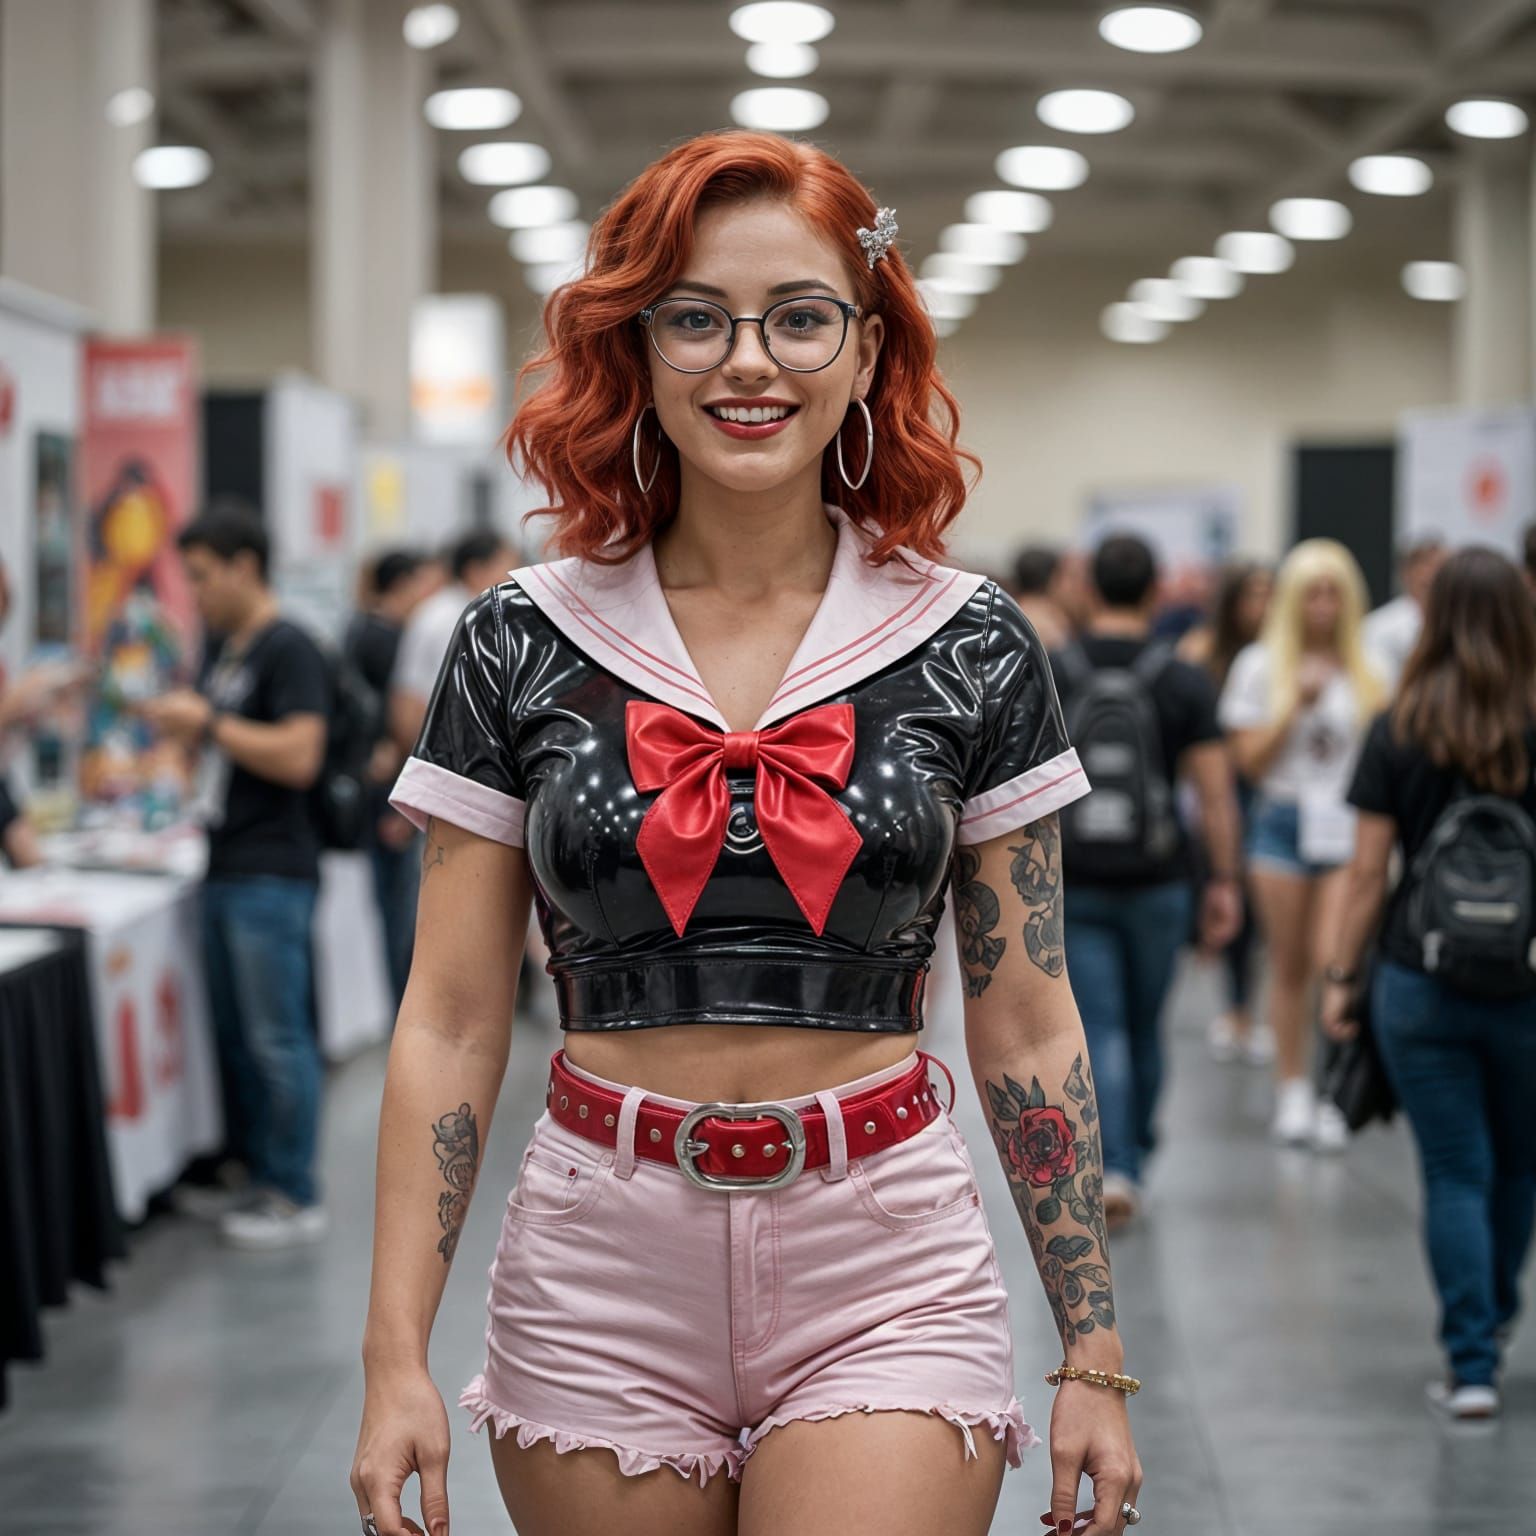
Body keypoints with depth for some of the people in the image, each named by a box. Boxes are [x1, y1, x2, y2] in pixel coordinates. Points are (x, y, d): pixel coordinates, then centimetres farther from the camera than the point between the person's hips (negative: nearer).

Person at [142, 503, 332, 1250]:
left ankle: (296, 1199, 2)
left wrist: (208, 722, -17)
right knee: (236, 1036, 13)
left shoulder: (289, 650, -13)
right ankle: (261, 1177, 21)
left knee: (277, 1039, -5)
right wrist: (177, 722, 6)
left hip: (271, 876, -9)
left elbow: (298, 757, -23)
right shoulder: (221, 644, 15)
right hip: (226, 870, 9)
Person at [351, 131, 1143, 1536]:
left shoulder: (969, 646, 1)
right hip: (603, 1272, 1)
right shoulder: (524, 645, 1)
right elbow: (451, 1021, 2)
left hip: (886, 1273, -1)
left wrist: (1095, 1360, 4)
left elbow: (1027, 1025, 4)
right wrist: (396, 1356, -4)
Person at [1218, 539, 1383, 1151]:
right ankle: (1292, 1091, 17)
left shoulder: (1369, 670, 6)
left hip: (1347, 825, 0)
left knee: (1334, 960, -12)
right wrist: (1296, 705, -11)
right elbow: (1250, 760, 0)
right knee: (1290, 967, 7)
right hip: (1283, 820, 0)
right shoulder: (1260, 665, 3)